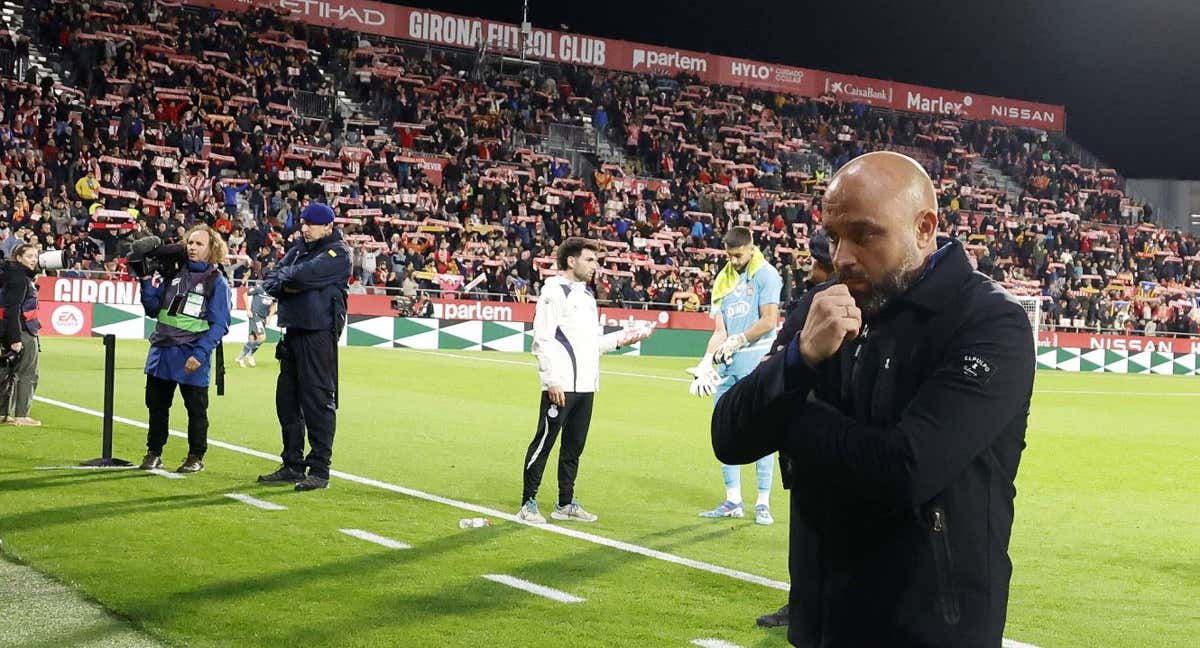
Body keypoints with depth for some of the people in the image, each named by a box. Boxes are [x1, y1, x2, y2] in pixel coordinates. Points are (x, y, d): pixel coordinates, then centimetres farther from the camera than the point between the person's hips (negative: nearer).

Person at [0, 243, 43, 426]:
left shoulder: (25, 277, 14)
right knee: (27, 374, -3)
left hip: (24, 331, 10)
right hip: (23, 332, -10)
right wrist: (15, 338, -24)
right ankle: (21, 415, 1)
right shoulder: (19, 279, -15)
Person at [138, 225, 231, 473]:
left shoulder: (216, 281, -4)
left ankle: (196, 457, 17)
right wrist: (147, 283, -3)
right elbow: (153, 309, 12)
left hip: (192, 357, -5)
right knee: (156, 405, 12)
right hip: (161, 350, 5)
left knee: (196, 408, 6)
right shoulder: (173, 273, 9)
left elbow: (219, 324, -9)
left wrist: (200, 354, -18)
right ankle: (154, 453, 25)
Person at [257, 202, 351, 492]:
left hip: (319, 334, -8)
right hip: (293, 331, 8)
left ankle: (320, 470, -5)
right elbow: (270, 281, 10)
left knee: (318, 400, -8)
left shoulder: (338, 253, -4)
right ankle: (293, 465, 20)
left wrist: (282, 277, 0)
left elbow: (304, 275, -18)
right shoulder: (299, 248, 19)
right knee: (287, 400, 11)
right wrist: (289, 283, -10)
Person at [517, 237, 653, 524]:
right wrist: (553, 381, -19)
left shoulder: (586, 294, 20)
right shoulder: (554, 291, -8)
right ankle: (528, 503, 3)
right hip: (560, 387, -9)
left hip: (586, 386, 9)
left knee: (574, 447, 13)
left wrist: (622, 338, 10)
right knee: (544, 443, -4)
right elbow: (543, 340, -15)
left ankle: (565, 503, 22)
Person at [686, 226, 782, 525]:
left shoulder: (765, 274, -2)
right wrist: (706, 362, -2)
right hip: (728, 366, 6)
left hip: (757, 364, -6)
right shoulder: (723, 281, 16)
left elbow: (769, 320, -11)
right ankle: (733, 501, 16)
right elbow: (720, 332, 11)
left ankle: (763, 503, 2)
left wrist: (736, 341, -9)